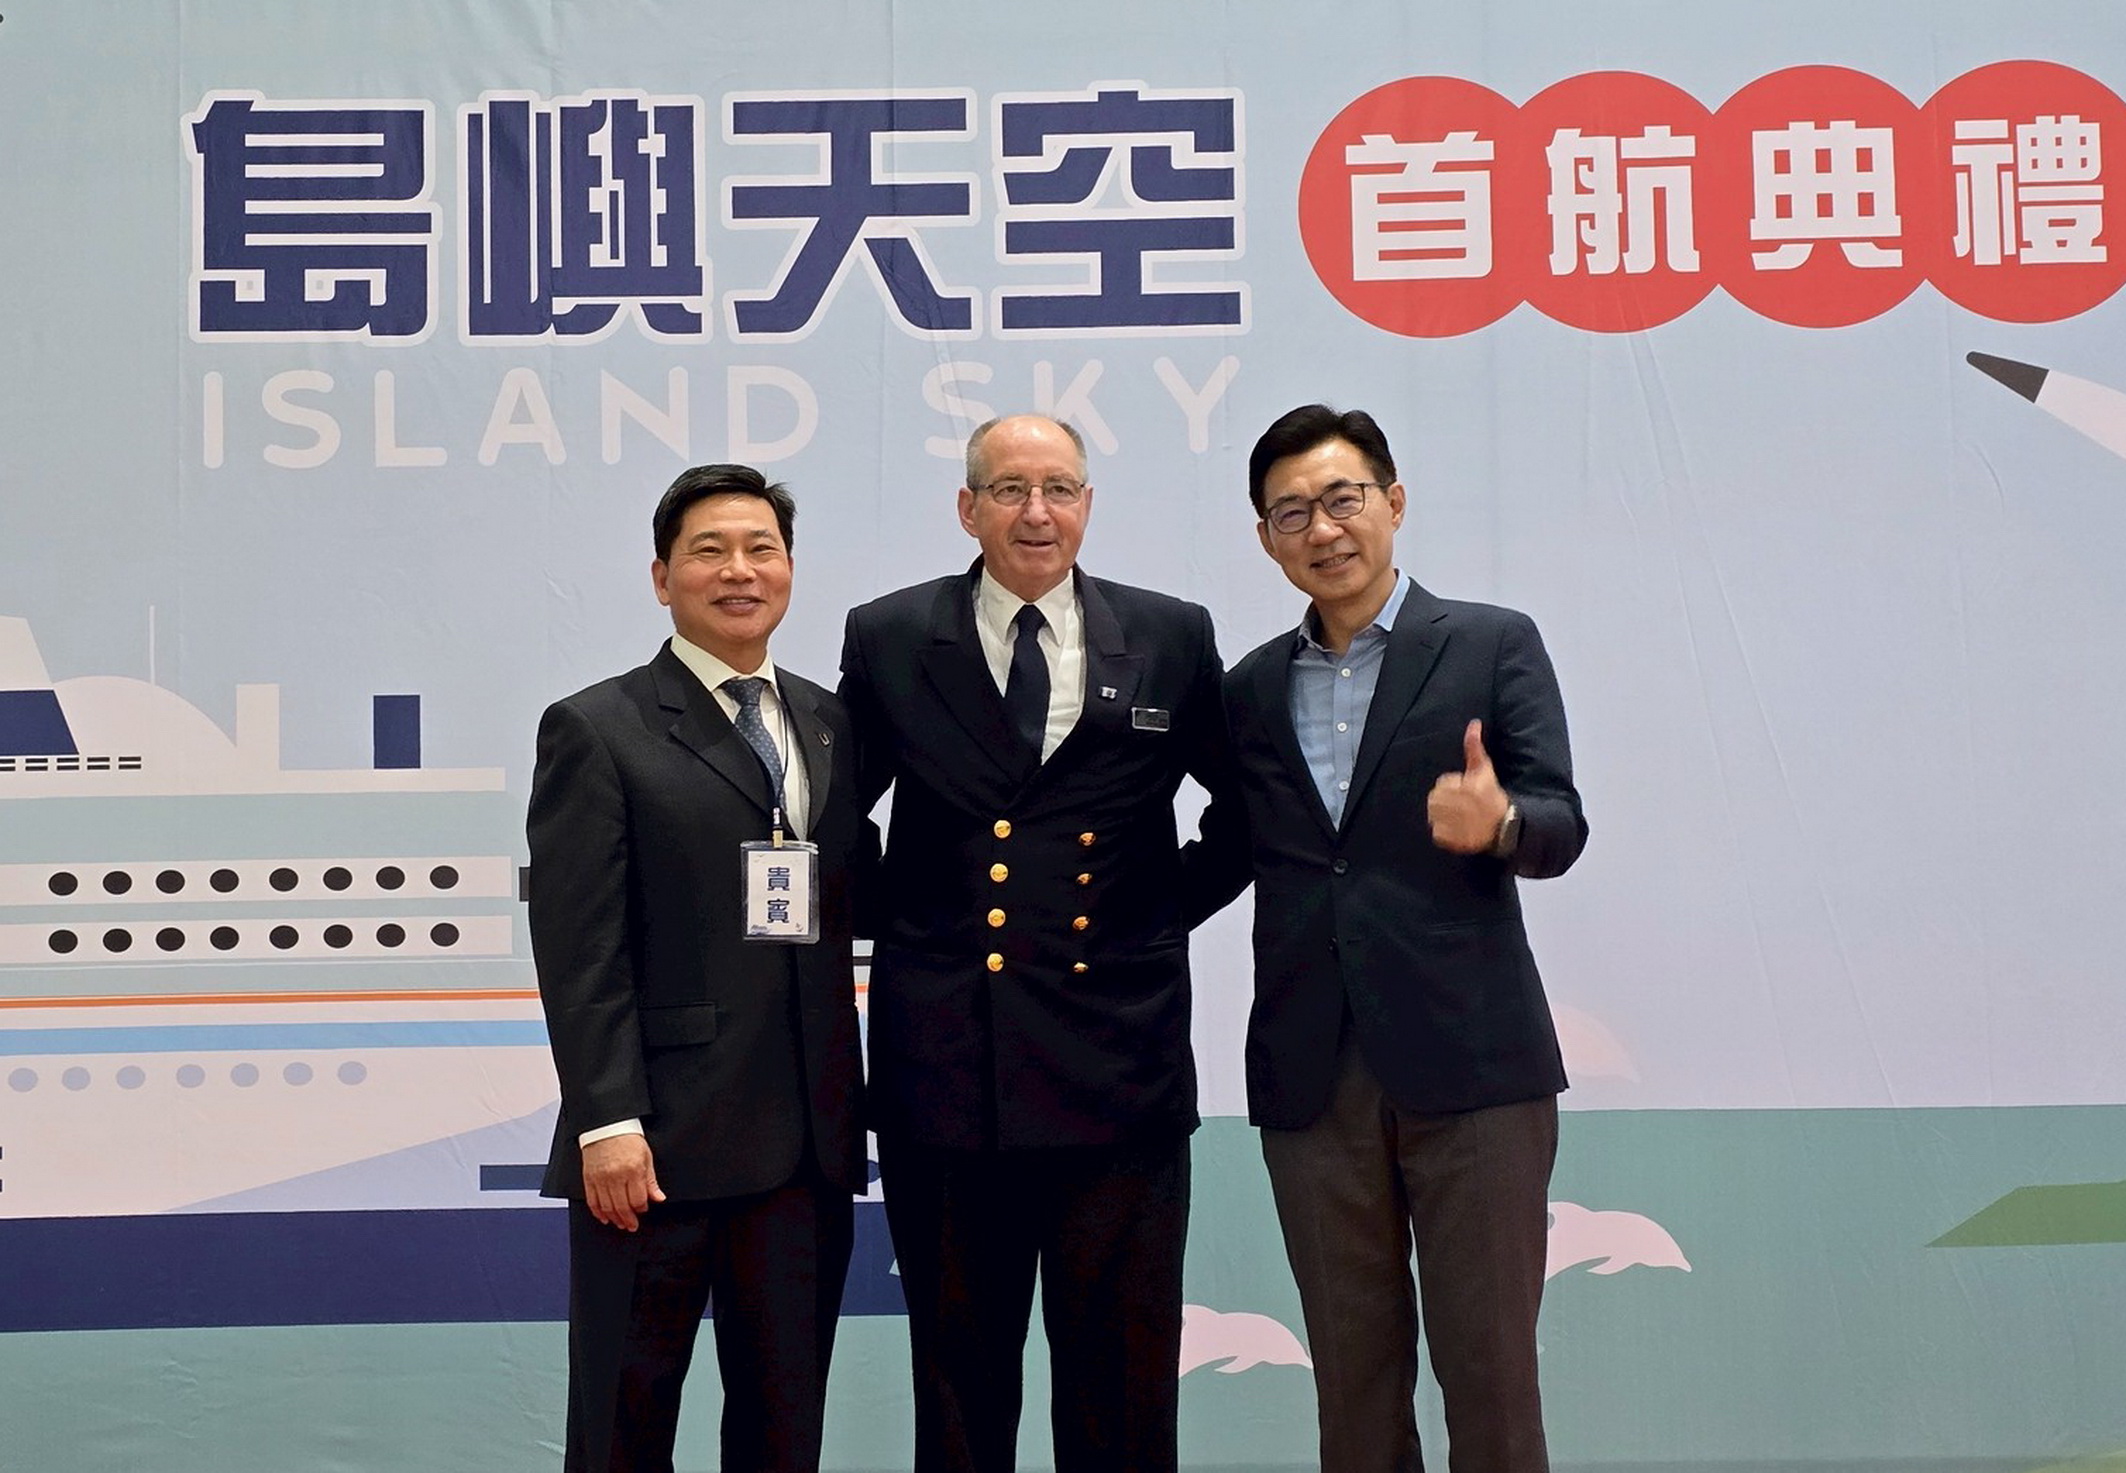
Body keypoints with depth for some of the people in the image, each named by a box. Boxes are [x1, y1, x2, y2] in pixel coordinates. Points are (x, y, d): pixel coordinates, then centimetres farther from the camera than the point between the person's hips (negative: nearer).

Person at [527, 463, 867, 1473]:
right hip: (659, 1144, -4)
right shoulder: (595, 732, -2)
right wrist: (608, 1123, -15)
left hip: (810, 1148, 5)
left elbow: (844, 913, 13)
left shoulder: (832, 727, 13)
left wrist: (853, 1109, 5)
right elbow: (579, 950, -9)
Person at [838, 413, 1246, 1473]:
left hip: (1118, 1063, 0)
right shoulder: (887, 640, 4)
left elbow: (1243, 805, 15)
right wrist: (891, 919, 3)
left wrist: (1175, 901, 5)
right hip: (944, 1063, 0)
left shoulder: (1172, 639, 4)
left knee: (1125, 1375, 7)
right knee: (958, 1366, 11)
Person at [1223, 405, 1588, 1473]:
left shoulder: (1492, 646, 3)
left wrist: (1498, 823, -27)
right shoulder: (1250, 691, 14)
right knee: (1352, 1377, 9)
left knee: (1490, 1367, 0)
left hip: (1471, 1065, -3)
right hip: (1312, 1076, 3)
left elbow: (1561, 829, -6)